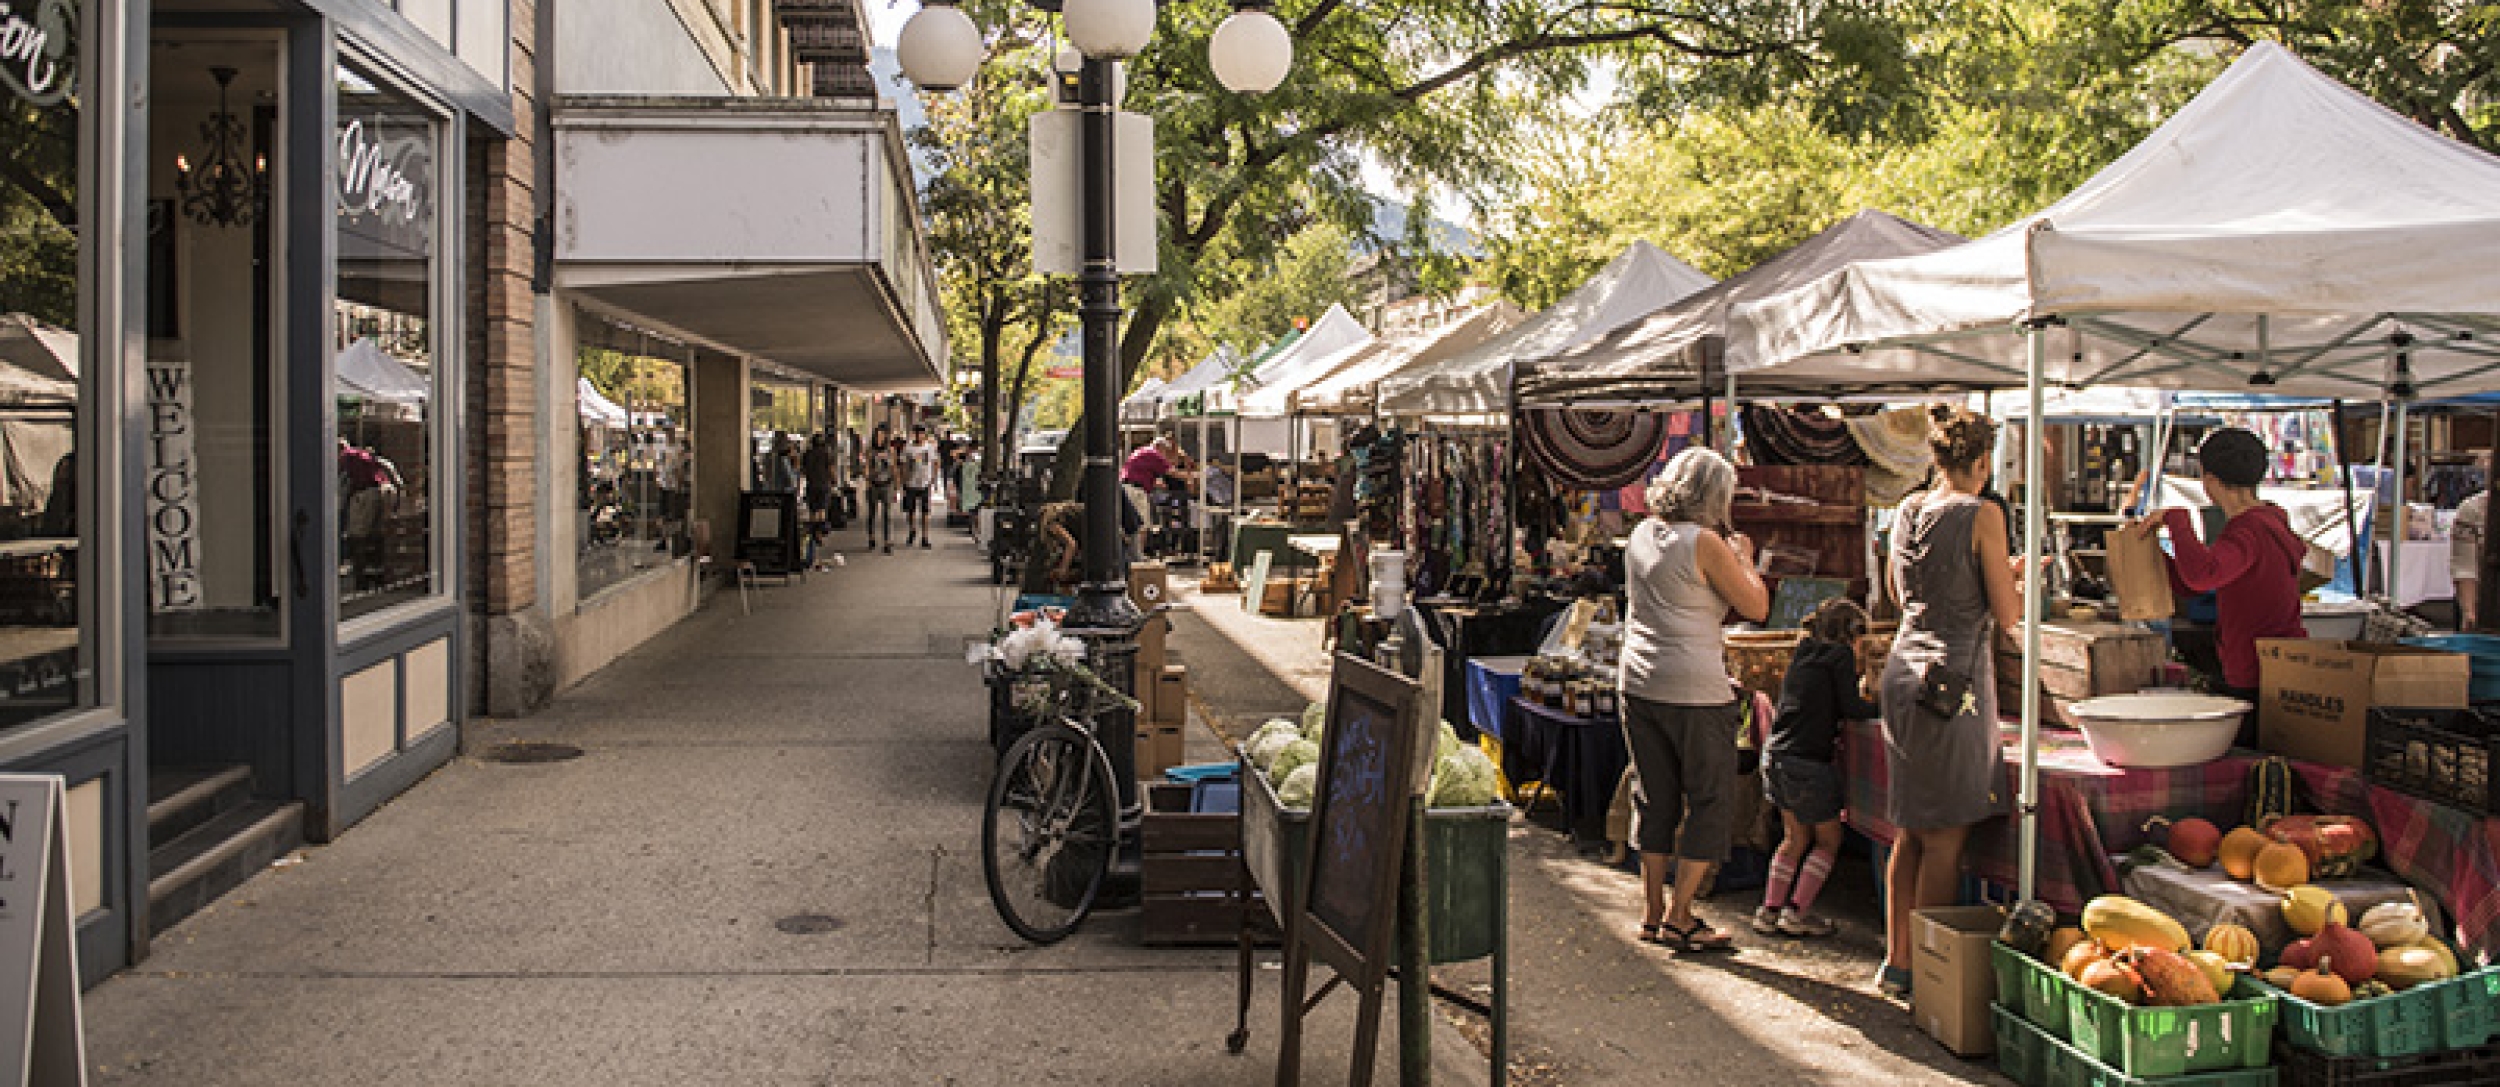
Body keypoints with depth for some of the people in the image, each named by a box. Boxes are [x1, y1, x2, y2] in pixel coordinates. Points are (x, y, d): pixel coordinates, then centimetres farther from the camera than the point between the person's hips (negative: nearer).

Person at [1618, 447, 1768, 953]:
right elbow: (1756, 608, -7)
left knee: (1655, 798, 15)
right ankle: (1679, 918, 7)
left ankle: (1652, 912, 21)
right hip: (1693, 689, -7)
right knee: (1711, 802, 6)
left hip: (1639, 684, 7)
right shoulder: (1704, 543, -13)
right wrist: (1743, 558, 8)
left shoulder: (1642, 534, 8)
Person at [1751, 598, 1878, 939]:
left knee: (1795, 838, 19)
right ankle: (1797, 912, 4)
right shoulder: (1841, 654, -5)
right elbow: (1850, 707, -11)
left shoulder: (1802, 652, 15)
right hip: (1808, 761, -7)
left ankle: (1769, 910, 16)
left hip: (1776, 755, 7)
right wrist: (1884, 709, 3)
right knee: (1828, 840, 9)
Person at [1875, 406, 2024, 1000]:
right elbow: (2008, 615, -8)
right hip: (1955, 679, -7)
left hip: (1903, 672, 7)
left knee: (1910, 832, 15)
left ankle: (1895, 958, 20)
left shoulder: (1907, 510, 10)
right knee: (1946, 838, 1)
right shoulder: (1982, 514, -10)